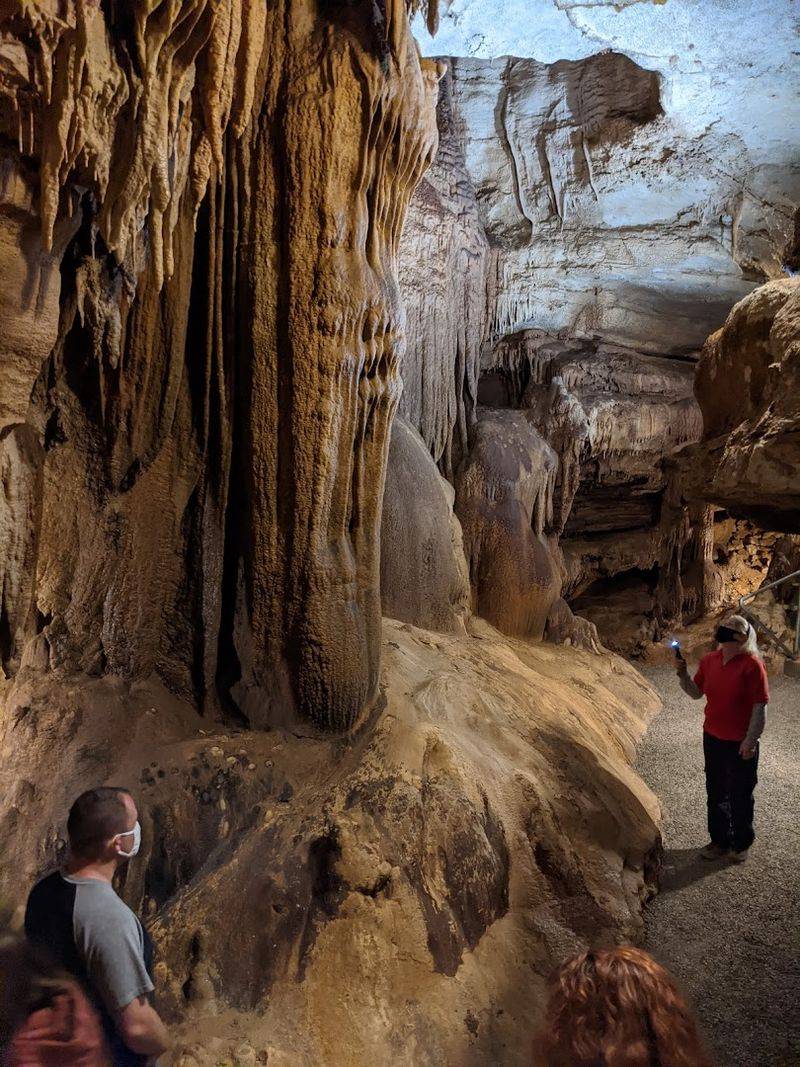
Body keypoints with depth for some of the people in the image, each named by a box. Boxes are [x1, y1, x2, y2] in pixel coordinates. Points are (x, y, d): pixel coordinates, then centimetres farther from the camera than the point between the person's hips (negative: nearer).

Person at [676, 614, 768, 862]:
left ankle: (741, 844, 32)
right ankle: (719, 841, 35)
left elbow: (760, 706, -17)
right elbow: (696, 693, 10)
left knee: (740, 797, 12)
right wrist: (683, 675, -7)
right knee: (716, 793, 18)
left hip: (741, 744, -6)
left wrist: (751, 740, -17)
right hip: (713, 739, 6)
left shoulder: (751, 665, -19)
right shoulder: (709, 660, -1)